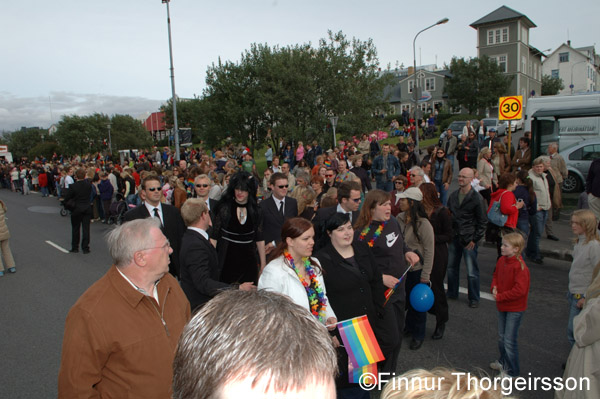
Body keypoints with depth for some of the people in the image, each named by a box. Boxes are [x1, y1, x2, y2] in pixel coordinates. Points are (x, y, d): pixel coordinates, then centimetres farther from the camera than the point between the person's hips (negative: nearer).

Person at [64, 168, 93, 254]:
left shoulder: (73, 186, -15)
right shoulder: (89, 184, -6)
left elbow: (67, 199, -8)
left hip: (76, 209, -2)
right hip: (87, 208, 2)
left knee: (75, 228, 12)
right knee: (86, 228, 6)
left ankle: (75, 248, 19)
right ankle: (85, 248, 8)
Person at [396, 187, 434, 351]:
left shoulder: (423, 224, -19)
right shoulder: (399, 218, -4)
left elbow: (429, 251, -14)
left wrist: (425, 275, -13)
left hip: (417, 269, -5)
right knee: (404, 299, 18)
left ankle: (418, 335, 29)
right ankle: (408, 326, 42)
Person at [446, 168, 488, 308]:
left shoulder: (477, 198, -10)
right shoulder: (453, 196, 6)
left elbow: (483, 221, -6)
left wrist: (475, 239, -9)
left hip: (469, 239, -5)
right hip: (454, 237, 5)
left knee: (472, 271, 1)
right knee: (451, 267, 14)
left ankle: (474, 298, 16)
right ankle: (452, 293, 31)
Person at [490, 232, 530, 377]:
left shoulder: (520, 266, -25)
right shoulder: (502, 260, -2)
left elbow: (520, 290, -27)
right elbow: (496, 275, 15)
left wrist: (500, 297, -21)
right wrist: (494, 287, -4)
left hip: (515, 309, -8)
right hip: (502, 306, 8)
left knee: (509, 340, 0)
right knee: (501, 337, 21)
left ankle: (512, 371, 16)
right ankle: (503, 362, 41)